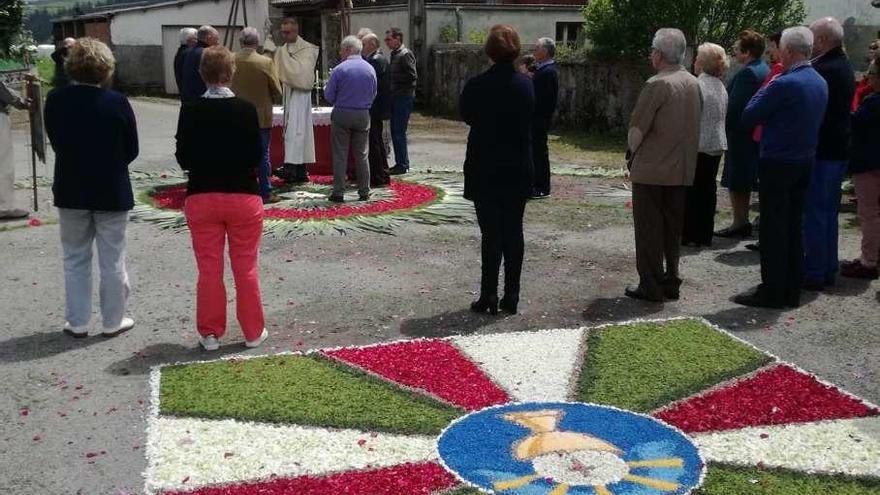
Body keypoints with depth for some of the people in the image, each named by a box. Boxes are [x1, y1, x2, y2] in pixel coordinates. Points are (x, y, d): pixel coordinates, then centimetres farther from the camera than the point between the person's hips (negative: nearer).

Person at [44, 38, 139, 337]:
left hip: (71, 191, 2)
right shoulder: (116, 103, -14)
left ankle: (77, 322, 19)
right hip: (112, 192, -2)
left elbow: (54, 142, 4)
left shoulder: (55, 100, -7)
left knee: (75, 259, 15)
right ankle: (113, 321, 17)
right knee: (112, 261, 9)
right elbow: (132, 149, -4)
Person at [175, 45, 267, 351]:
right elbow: (257, 158, -7)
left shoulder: (190, 111, -6)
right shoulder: (246, 110, -9)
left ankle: (210, 333, 17)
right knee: (246, 269, 10)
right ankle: (253, 332, 19)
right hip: (243, 196, -1)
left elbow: (183, 159, -3)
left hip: (202, 197, 1)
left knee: (209, 270, 10)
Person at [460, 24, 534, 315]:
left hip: (486, 170, -3)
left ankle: (489, 296, 2)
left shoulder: (477, 85, -12)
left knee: (491, 234, 2)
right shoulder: (526, 85, -2)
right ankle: (511, 296, 13)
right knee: (513, 231, 9)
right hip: (519, 170, 3)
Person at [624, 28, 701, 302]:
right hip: (683, 169, 7)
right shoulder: (694, 83, 7)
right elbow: (695, 127, 12)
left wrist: (634, 152, 5)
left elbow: (636, 128, -12)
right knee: (673, 228, 14)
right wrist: (686, 157, 18)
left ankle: (651, 287, 4)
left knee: (649, 230, 1)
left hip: (652, 169, -7)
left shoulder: (657, 85, -16)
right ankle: (671, 283, 20)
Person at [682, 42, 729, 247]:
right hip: (717, 146, 8)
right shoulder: (721, 86, 10)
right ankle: (706, 235, 17)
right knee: (708, 189, 12)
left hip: (698, 146, -7)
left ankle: (691, 235, 3)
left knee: (692, 191, 0)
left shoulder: (698, 86, -15)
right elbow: (723, 116, 15)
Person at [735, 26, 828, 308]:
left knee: (773, 230, -1)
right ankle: (792, 292, 20)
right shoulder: (820, 83, 8)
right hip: (805, 163, 8)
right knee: (794, 227, 14)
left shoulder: (785, 84, -18)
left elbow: (748, 117, -13)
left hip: (777, 164, -8)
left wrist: (763, 92, 3)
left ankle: (772, 293, 4)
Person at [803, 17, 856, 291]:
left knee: (815, 214, -4)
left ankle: (813, 274, 0)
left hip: (820, 152, -10)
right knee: (829, 213, 15)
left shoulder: (821, 70, -18)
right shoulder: (845, 67, 13)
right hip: (839, 150, 10)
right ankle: (828, 270, 22)